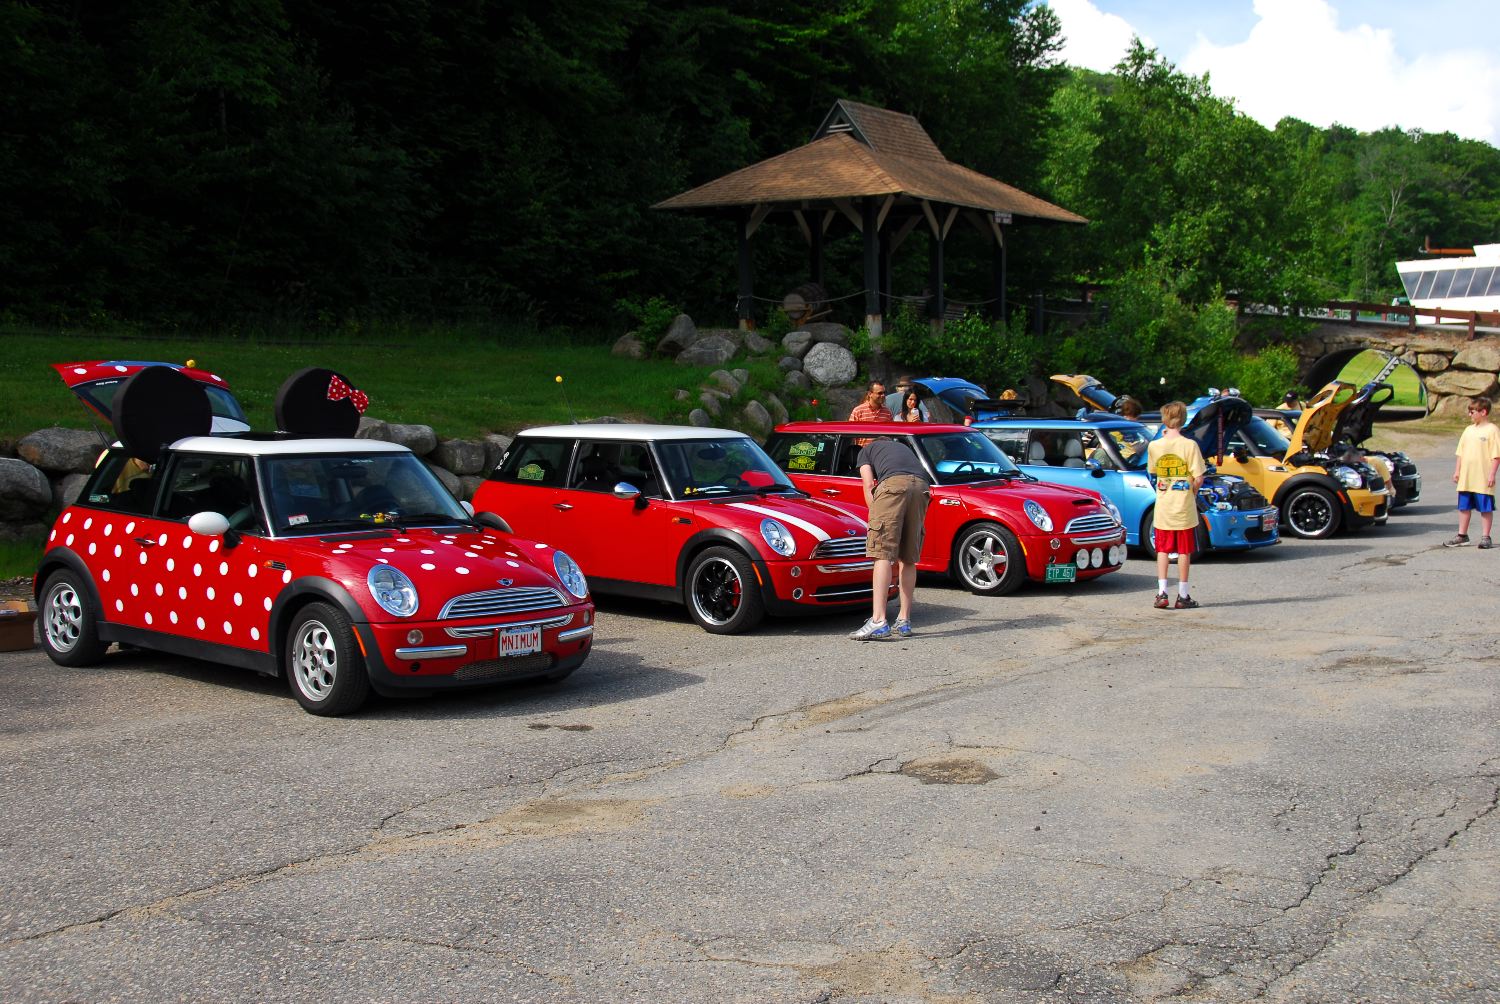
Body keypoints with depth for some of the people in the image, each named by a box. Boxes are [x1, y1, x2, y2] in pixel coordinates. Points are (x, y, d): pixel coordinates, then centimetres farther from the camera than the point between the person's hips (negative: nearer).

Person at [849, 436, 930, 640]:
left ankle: (878, 621, -20)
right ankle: (904, 621, 14)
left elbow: (869, 486, 16)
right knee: (908, 559, 13)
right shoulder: (904, 447, 42)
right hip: (921, 486, 5)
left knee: (883, 554, -10)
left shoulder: (867, 450, 30)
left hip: (894, 483, -5)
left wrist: (876, 520, 18)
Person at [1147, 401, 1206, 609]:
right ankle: (1183, 596, 10)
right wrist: (1192, 493, 7)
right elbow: (1198, 478, -14)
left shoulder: (1154, 446, -4)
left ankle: (1162, 592, 3)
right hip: (1185, 507, -2)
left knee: (1163, 550, 10)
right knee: (1184, 551, 7)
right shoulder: (1189, 445, -12)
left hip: (1162, 508, 2)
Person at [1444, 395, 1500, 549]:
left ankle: (1486, 538, 8)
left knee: (1486, 508, 1)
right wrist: (1457, 471, 11)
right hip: (1466, 478, 7)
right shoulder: (1469, 430, 12)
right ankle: (1462, 536, 21)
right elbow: (1460, 453, 16)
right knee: (1464, 507, 12)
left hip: (1483, 479, -7)